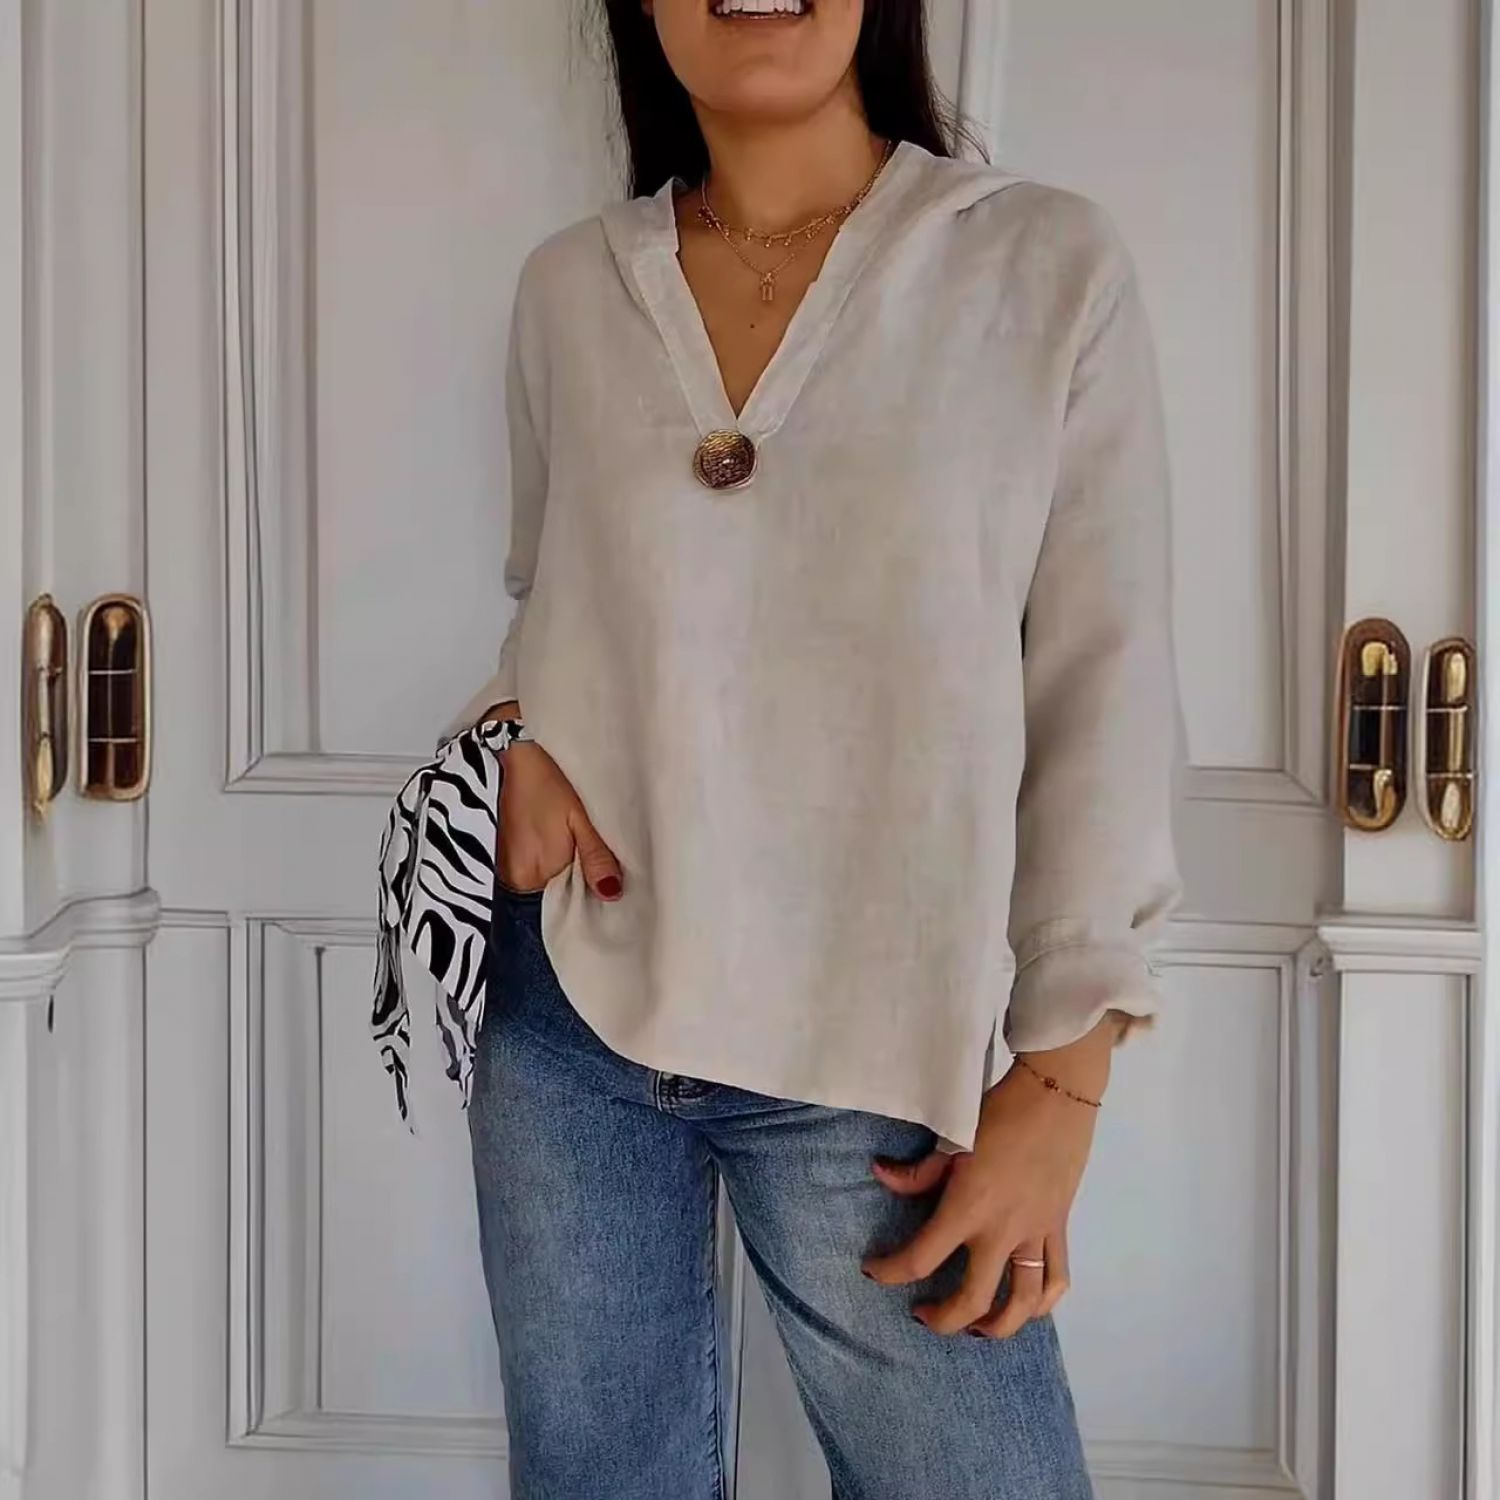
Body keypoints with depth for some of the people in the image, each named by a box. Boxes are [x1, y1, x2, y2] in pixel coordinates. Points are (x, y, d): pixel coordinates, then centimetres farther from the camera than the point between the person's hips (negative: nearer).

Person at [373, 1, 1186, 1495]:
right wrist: (511, 737, -5)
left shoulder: (1053, 264, -4)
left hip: (868, 1057, -2)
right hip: (567, 1019, 3)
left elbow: (1104, 696, -5)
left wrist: (1056, 1082, -9)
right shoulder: (567, 286, 5)